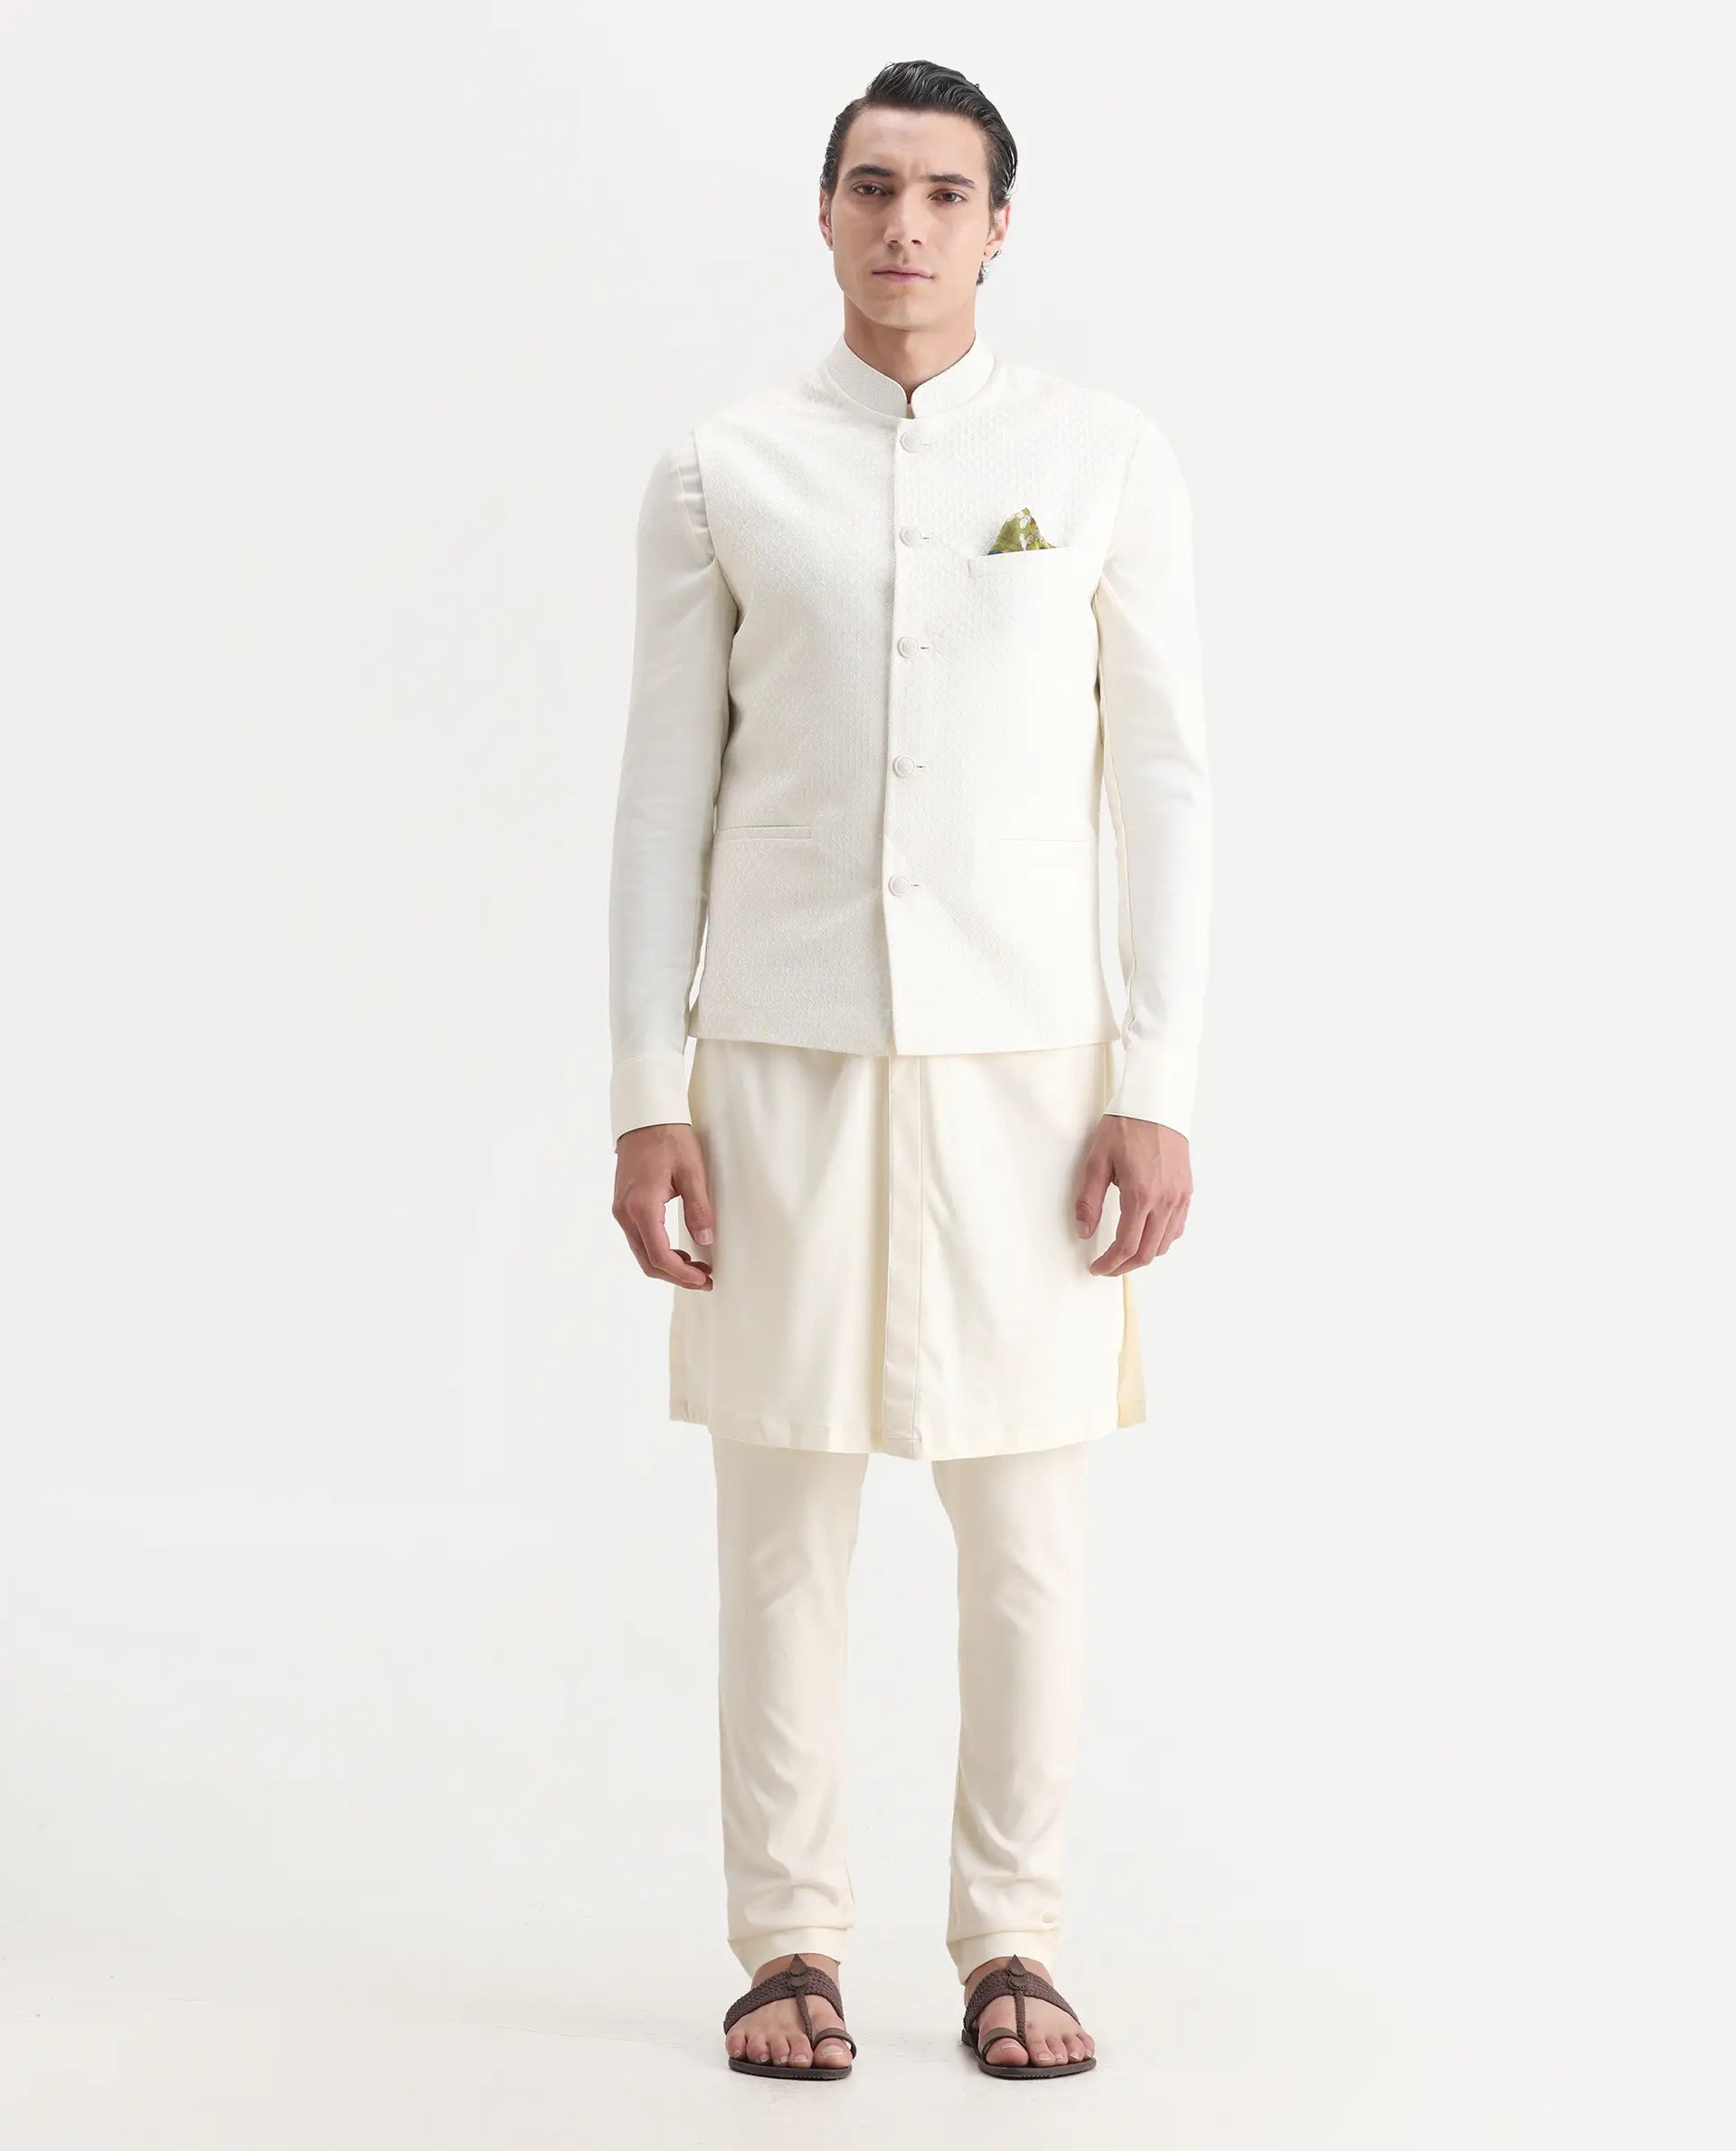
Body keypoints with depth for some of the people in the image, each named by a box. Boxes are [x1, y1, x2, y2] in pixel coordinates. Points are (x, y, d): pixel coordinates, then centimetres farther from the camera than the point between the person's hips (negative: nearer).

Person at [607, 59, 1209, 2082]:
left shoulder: (1105, 460, 4)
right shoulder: (722, 474, 5)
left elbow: (1164, 778, 3)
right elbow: (666, 791, 5)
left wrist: (1158, 1092, -4)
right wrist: (643, 1099, -1)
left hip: (1025, 1055, 0)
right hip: (782, 1057, 0)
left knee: (1026, 1532, 3)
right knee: (784, 1520, 4)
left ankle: (1010, 1938, 17)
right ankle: (788, 1939, 16)